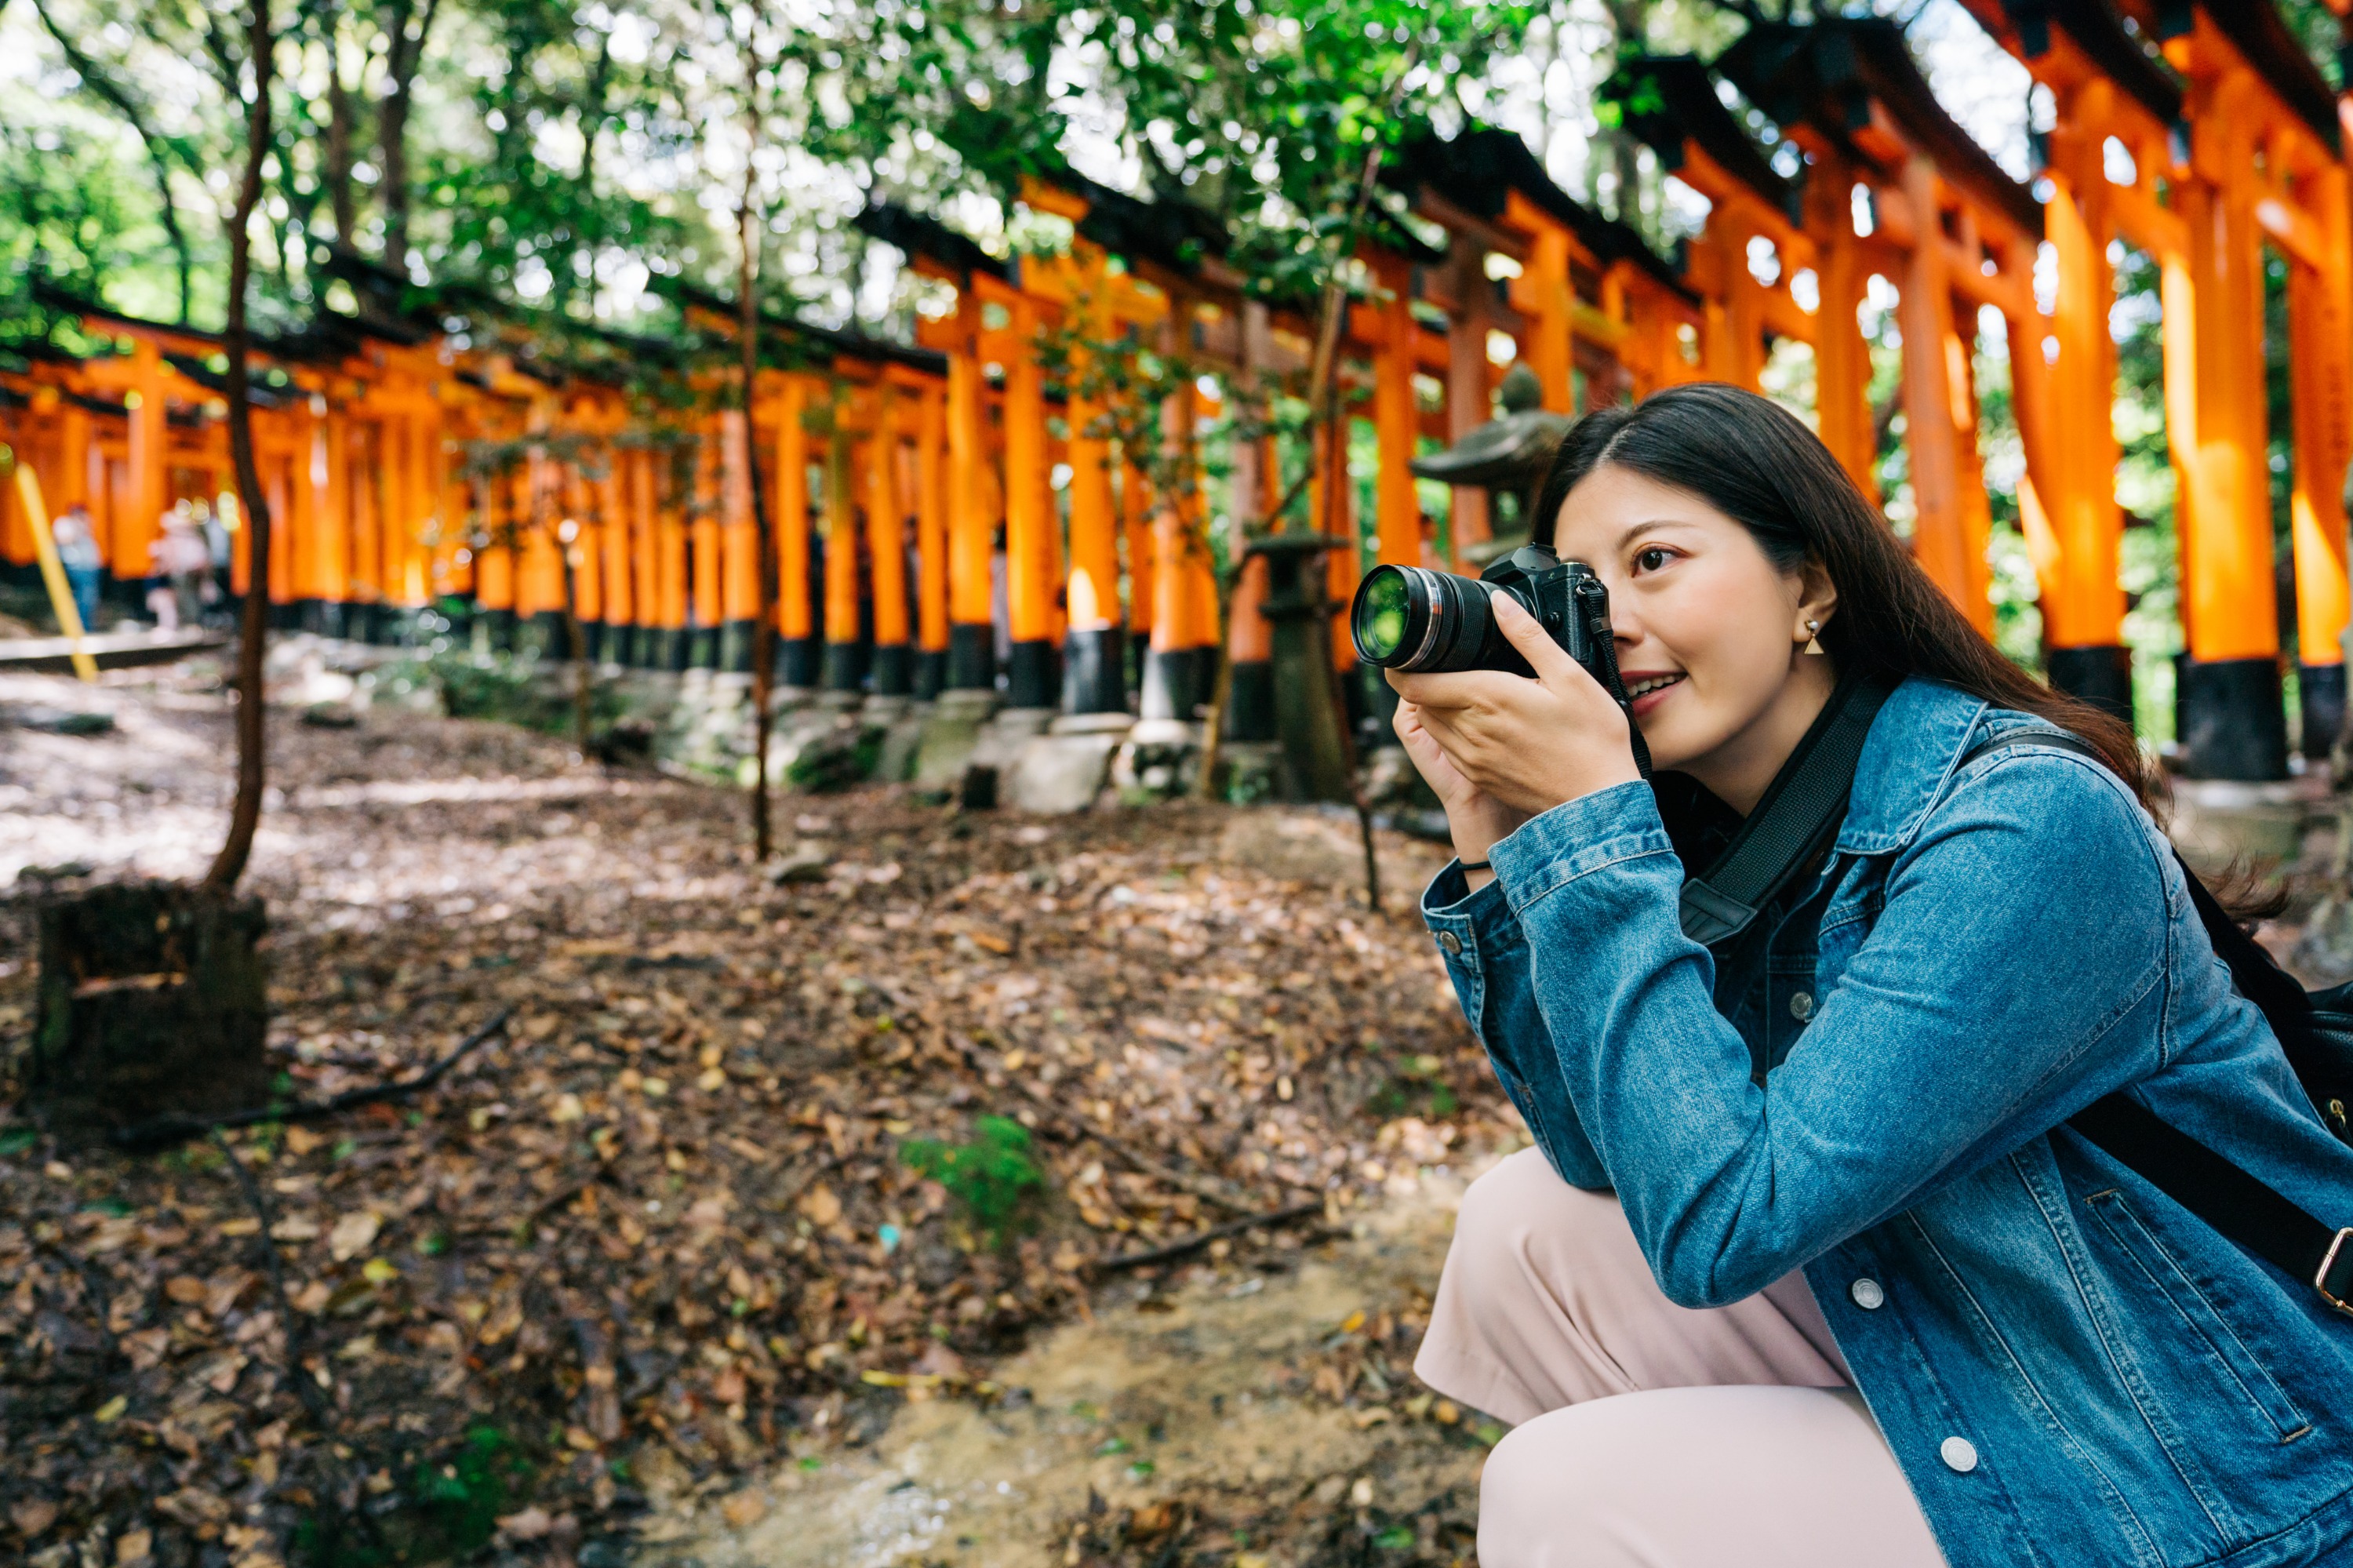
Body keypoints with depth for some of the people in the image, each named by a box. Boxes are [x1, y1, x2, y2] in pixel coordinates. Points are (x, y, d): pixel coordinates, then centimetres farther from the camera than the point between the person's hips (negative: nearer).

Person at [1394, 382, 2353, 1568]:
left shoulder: (2032, 828, -26)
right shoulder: (1720, 838, -3)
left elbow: (1720, 1223, -31)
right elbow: (1605, 1153, -2)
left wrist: (1588, 814, -30)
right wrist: (1492, 835, -12)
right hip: (1935, 1383, 7)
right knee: (1525, 1228, 0)